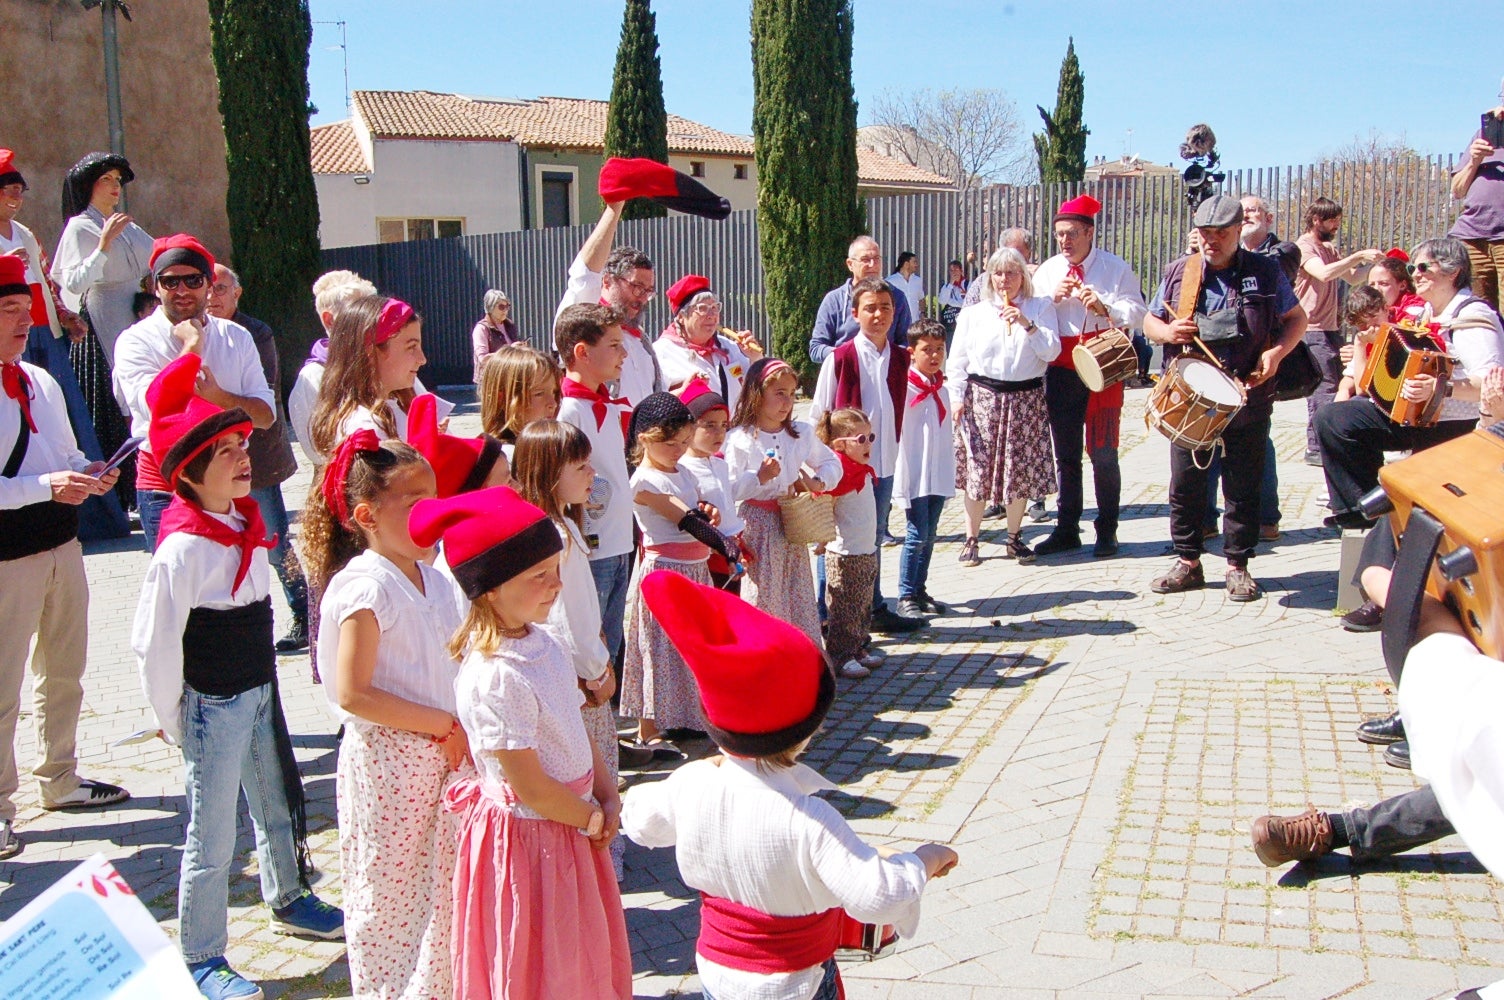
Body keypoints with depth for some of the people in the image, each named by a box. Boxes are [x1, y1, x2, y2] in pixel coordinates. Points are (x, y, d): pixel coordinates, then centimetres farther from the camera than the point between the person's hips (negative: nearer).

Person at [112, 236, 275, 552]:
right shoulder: (136, 341, -4)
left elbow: (266, 415, 0)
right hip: (164, 487, -4)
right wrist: (191, 346, -14)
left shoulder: (236, 337, 7)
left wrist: (218, 396, -18)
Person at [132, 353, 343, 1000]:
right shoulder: (182, 548, -22)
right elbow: (153, 644, -19)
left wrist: (264, 684, 15)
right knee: (212, 837, 2)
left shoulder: (246, 526, 2)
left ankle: (288, 901, 45)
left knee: (277, 805, 23)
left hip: (259, 693, 8)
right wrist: (173, 721, -11)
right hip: (213, 705, -8)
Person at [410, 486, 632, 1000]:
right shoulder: (495, 678, -29)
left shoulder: (542, 642, -3)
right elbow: (531, 789, -24)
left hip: (575, 819, 8)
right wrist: (594, 819, -10)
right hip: (528, 837, -8)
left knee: (587, 951, 24)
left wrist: (608, 796, 1)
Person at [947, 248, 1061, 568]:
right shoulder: (973, 313, 9)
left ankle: (1014, 538, 18)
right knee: (977, 468, -3)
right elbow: (957, 360, 7)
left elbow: (1052, 351, -3)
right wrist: (957, 397, -4)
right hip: (982, 396, 0)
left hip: (1026, 400, 0)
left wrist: (1027, 324, -14)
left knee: (1019, 469, 3)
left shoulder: (1041, 308, 8)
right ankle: (971, 540, 7)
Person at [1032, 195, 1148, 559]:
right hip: (1061, 371, 4)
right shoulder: (1047, 270, 12)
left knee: (1103, 452, -2)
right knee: (1065, 453, 9)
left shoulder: (1116, 269, 1)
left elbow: (1136, 312, -6)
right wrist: (1053, 298, -9)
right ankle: (1066, 529, 17)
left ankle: (1107, 531, 7)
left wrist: (1104, 308, -22)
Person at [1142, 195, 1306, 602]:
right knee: (1185, 484, 5)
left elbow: (1297, 318, 9)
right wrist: (1168, 332, -9)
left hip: (1247, 397, -1)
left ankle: (1238, 566, 14)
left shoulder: (1266, 272, 2)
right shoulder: (1178, 272, 7)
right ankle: (1187, 562, 16)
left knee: (1243, 487, 4)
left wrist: (1277, 352, -9)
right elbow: (1149, 322, 14)